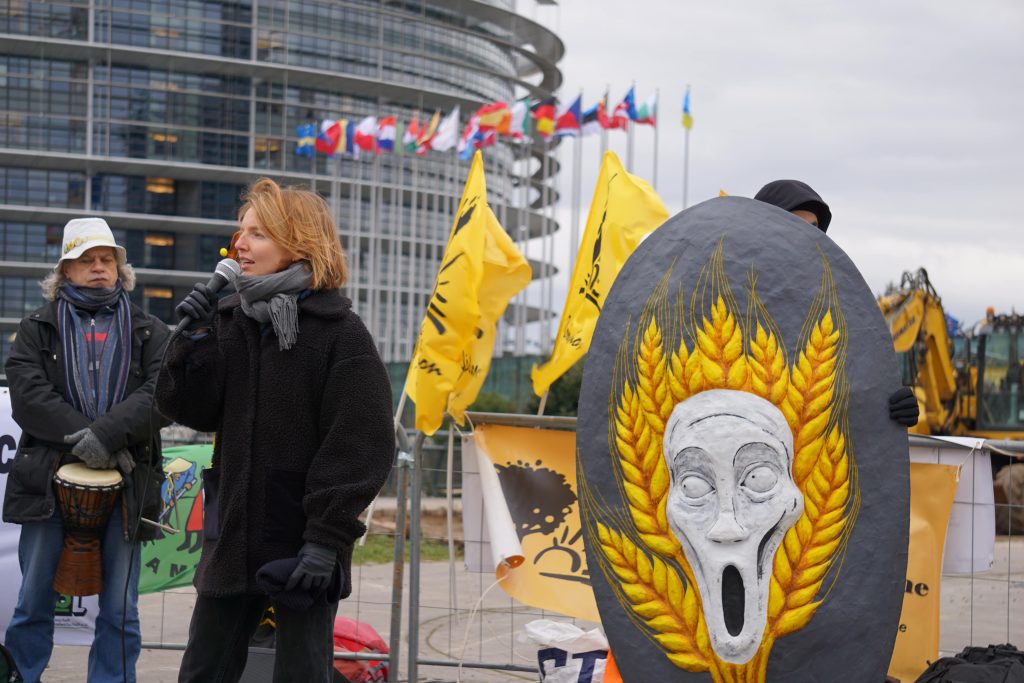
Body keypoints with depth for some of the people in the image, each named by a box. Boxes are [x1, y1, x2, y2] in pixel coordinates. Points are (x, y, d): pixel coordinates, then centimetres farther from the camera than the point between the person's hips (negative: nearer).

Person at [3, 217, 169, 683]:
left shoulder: (149, 333, 12)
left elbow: (160, 394, -5)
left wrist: (107, 434, -20)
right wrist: (85, 438, -16)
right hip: (50, 478, 0)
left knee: (119, 613, 4)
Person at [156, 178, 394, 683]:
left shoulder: (341, 334, -8)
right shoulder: (227, 321, 8)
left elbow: (357, 447, -12)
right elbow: (190, 410, 6)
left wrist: (326, 539, -18)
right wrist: (195, 340, -8)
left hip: (301, 547, -5)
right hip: (232, 538, 6)